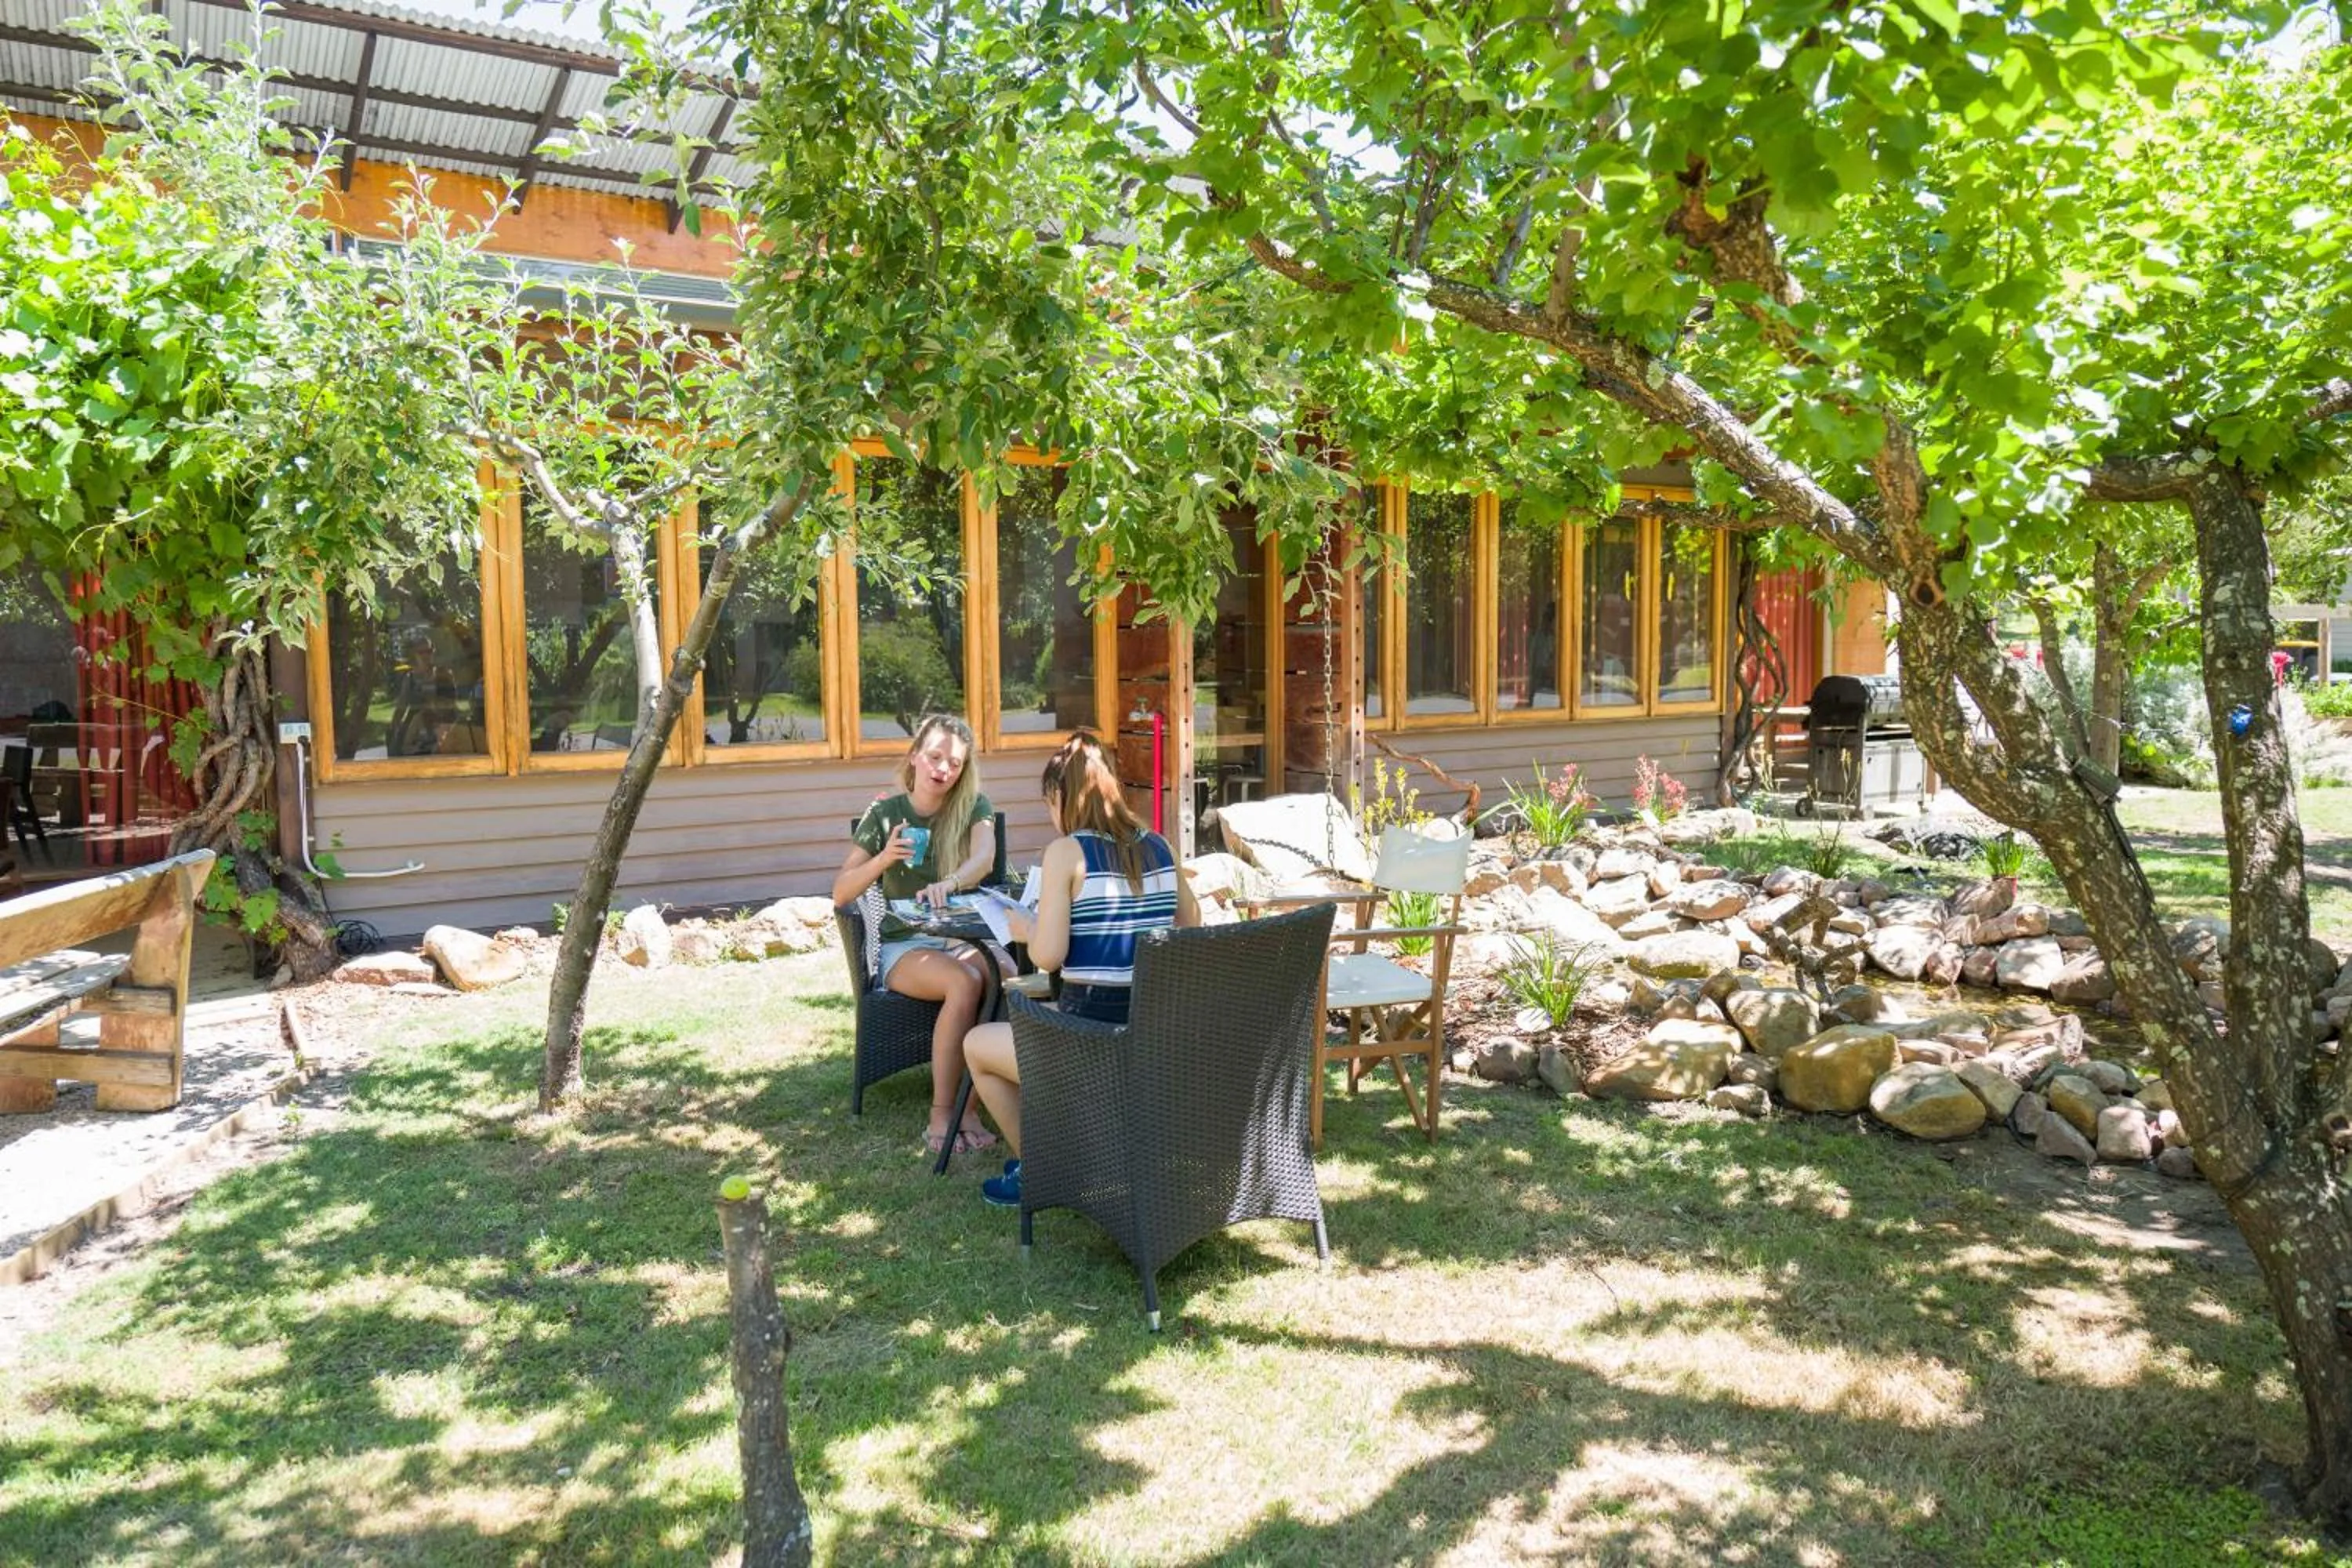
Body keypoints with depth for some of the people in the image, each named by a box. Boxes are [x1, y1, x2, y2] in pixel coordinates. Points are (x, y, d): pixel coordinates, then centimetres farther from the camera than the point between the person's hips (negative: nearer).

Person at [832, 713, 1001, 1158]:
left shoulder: (973, 806, 5)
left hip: (964, 936, 2)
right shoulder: (884, 814, 2)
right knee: (964, 982, -34)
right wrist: (884, 858, -18)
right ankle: (941, 1114, -25)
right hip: (905, 944, -2)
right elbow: (840, 895, 0)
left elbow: (984, 857, -19)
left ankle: (971, 1104, -23)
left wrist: (948, 883, -40)